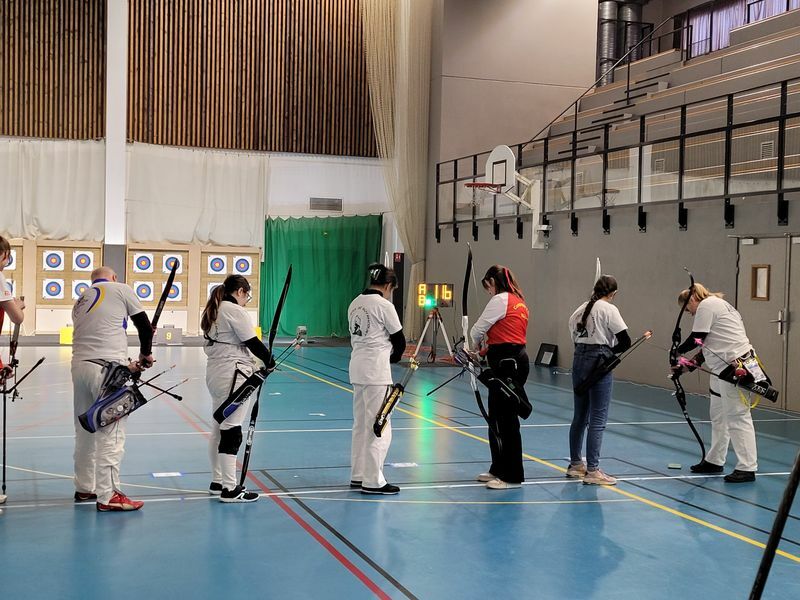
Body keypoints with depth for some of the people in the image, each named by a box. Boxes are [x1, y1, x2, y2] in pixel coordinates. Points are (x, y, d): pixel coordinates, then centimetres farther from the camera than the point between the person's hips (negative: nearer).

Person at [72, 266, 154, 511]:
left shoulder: (80, 300, 24)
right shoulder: (120, 289, 6)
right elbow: (145, 326, 5)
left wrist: (126, 364, 23)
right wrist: (145, 354, 22)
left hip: (79, 365, 7)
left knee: (85, 429, 17)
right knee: (111, 432, -5)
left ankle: (84, 488, 27)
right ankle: (108, 496, -5)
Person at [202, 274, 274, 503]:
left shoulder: (213, 312, 15)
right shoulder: (235, 311, -14)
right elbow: (253, 343, -13)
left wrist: (252, 363, 10)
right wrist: (270, 362, 4)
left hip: (214, 373, 10)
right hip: (234, 376, -10)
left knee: (219, 429, 16)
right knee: (231, 431, -7)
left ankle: (217, 481, 26)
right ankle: (230, 489, -4)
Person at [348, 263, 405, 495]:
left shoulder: (355, 303, 10)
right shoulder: (384, 305, -12)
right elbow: (399, 340, -6)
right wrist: (393, 357, 14)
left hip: (357, 366, 8)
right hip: (376, 369, -8)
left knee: (360, 424, 16)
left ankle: (358, 475, 23)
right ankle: (372, 481, -1)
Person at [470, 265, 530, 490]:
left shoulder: (500, 300, -10)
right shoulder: (519, 301, 18)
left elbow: (478, 328, -4)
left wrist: (475, 345, 15)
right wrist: (489, 347, 14)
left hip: (506, 364, -10)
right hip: (516, 359, 10)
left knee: (506, 420, -4)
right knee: (496, 418, 16)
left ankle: (512, 476, 1)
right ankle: (499, 469, 26)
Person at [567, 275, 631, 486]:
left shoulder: (580, 309, 12)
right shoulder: (609, 310, -7)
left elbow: (575, 337, 10)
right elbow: (625, 341, -11)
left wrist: (605, 349, 7)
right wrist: (610, 350, 7)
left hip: (579, 360, 7)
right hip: (598, 363, -7)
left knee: (580, 416, 16)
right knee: (598, 419, -3)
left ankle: (575, 465, 25)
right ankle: (592, 470, -3)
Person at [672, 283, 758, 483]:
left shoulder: (706, 305, -6)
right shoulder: (718, 305, 24)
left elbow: (697, 338, -9)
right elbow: (709, 346, 22)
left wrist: (678, 350, 9)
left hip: (735, 367, -11)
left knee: (737, 416, -10)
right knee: (719, 417, 17)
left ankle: (747, 468, -9)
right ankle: (714, 461, 27)